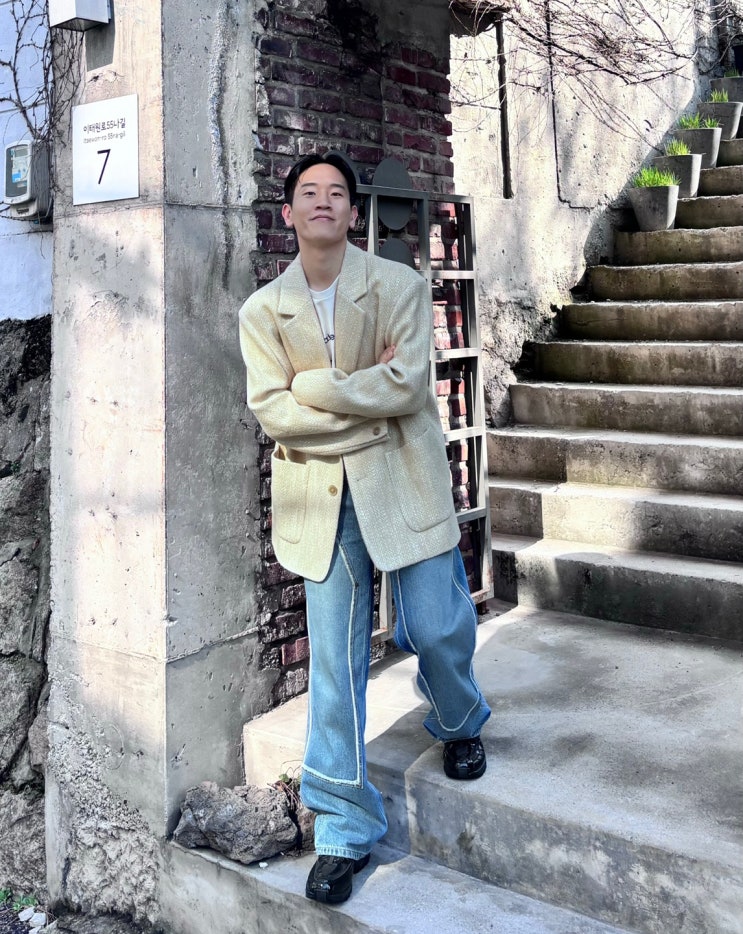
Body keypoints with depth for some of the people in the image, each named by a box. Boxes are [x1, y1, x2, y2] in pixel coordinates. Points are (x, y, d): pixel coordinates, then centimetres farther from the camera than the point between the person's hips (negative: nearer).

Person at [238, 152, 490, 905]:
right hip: (320, 496, 1)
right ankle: (344, 830, 16)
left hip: (402, 483, -1)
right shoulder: (263, 311, 3)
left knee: (438, 629, 5)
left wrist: (313, 385, -12)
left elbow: (407, 385, -14)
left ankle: (459, 724, 43)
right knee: (334, 662, 3)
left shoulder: (399, 286, -2)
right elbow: (271, 411, -7)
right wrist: (369, 398, -12)